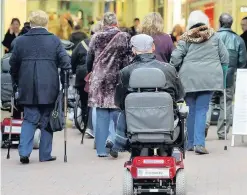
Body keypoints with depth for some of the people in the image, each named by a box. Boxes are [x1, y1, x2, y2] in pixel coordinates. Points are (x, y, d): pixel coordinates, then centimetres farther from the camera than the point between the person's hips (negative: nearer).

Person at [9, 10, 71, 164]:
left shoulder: (21, 41, 4)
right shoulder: (54, 40, -2)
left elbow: (13, 64, 10)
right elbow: (65, 61, -8)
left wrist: (16, 82, 22)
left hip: (28, 88, 2)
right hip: (49, 88, -1)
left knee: (29, 119, 9)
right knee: (47, 120, 9)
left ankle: (24, 152, -6)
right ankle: (45, 154, 11)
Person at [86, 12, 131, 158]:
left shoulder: (96, 38, 5)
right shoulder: (124, 37, -3)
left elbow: (89, 59, 12)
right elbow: (127, 59, -6)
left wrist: (91, 73, 28)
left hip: (99, 79, 3)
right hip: (117, 79, -2)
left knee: (101, 115, 7)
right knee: (115, 111, 6)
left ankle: (102, 149, 9)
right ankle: (112, 138, -17)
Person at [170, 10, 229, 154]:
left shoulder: (186, 39, 3)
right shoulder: (215, 37, 5)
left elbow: (175, 59, -2)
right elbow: (225, 57, 7)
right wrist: (222, 76, 18)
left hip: (189, 78, 1)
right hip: (209, 78, 0)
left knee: (191, 110, 12)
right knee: (201, 110, 0)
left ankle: (191, 143, 17)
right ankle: (199, 143, -14)